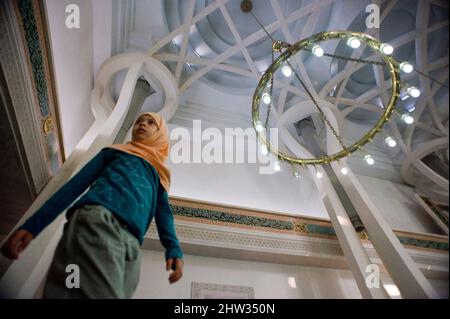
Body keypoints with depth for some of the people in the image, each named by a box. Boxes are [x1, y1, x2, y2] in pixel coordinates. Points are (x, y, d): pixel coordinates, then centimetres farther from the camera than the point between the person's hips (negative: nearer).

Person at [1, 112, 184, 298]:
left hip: (131, 244, 4)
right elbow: (76, 184, 15)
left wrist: (173, 248, -2)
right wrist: (33, 224, 6)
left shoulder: (160, 174, 28)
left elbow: (163, 212, 16)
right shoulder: (115, 150, 23)